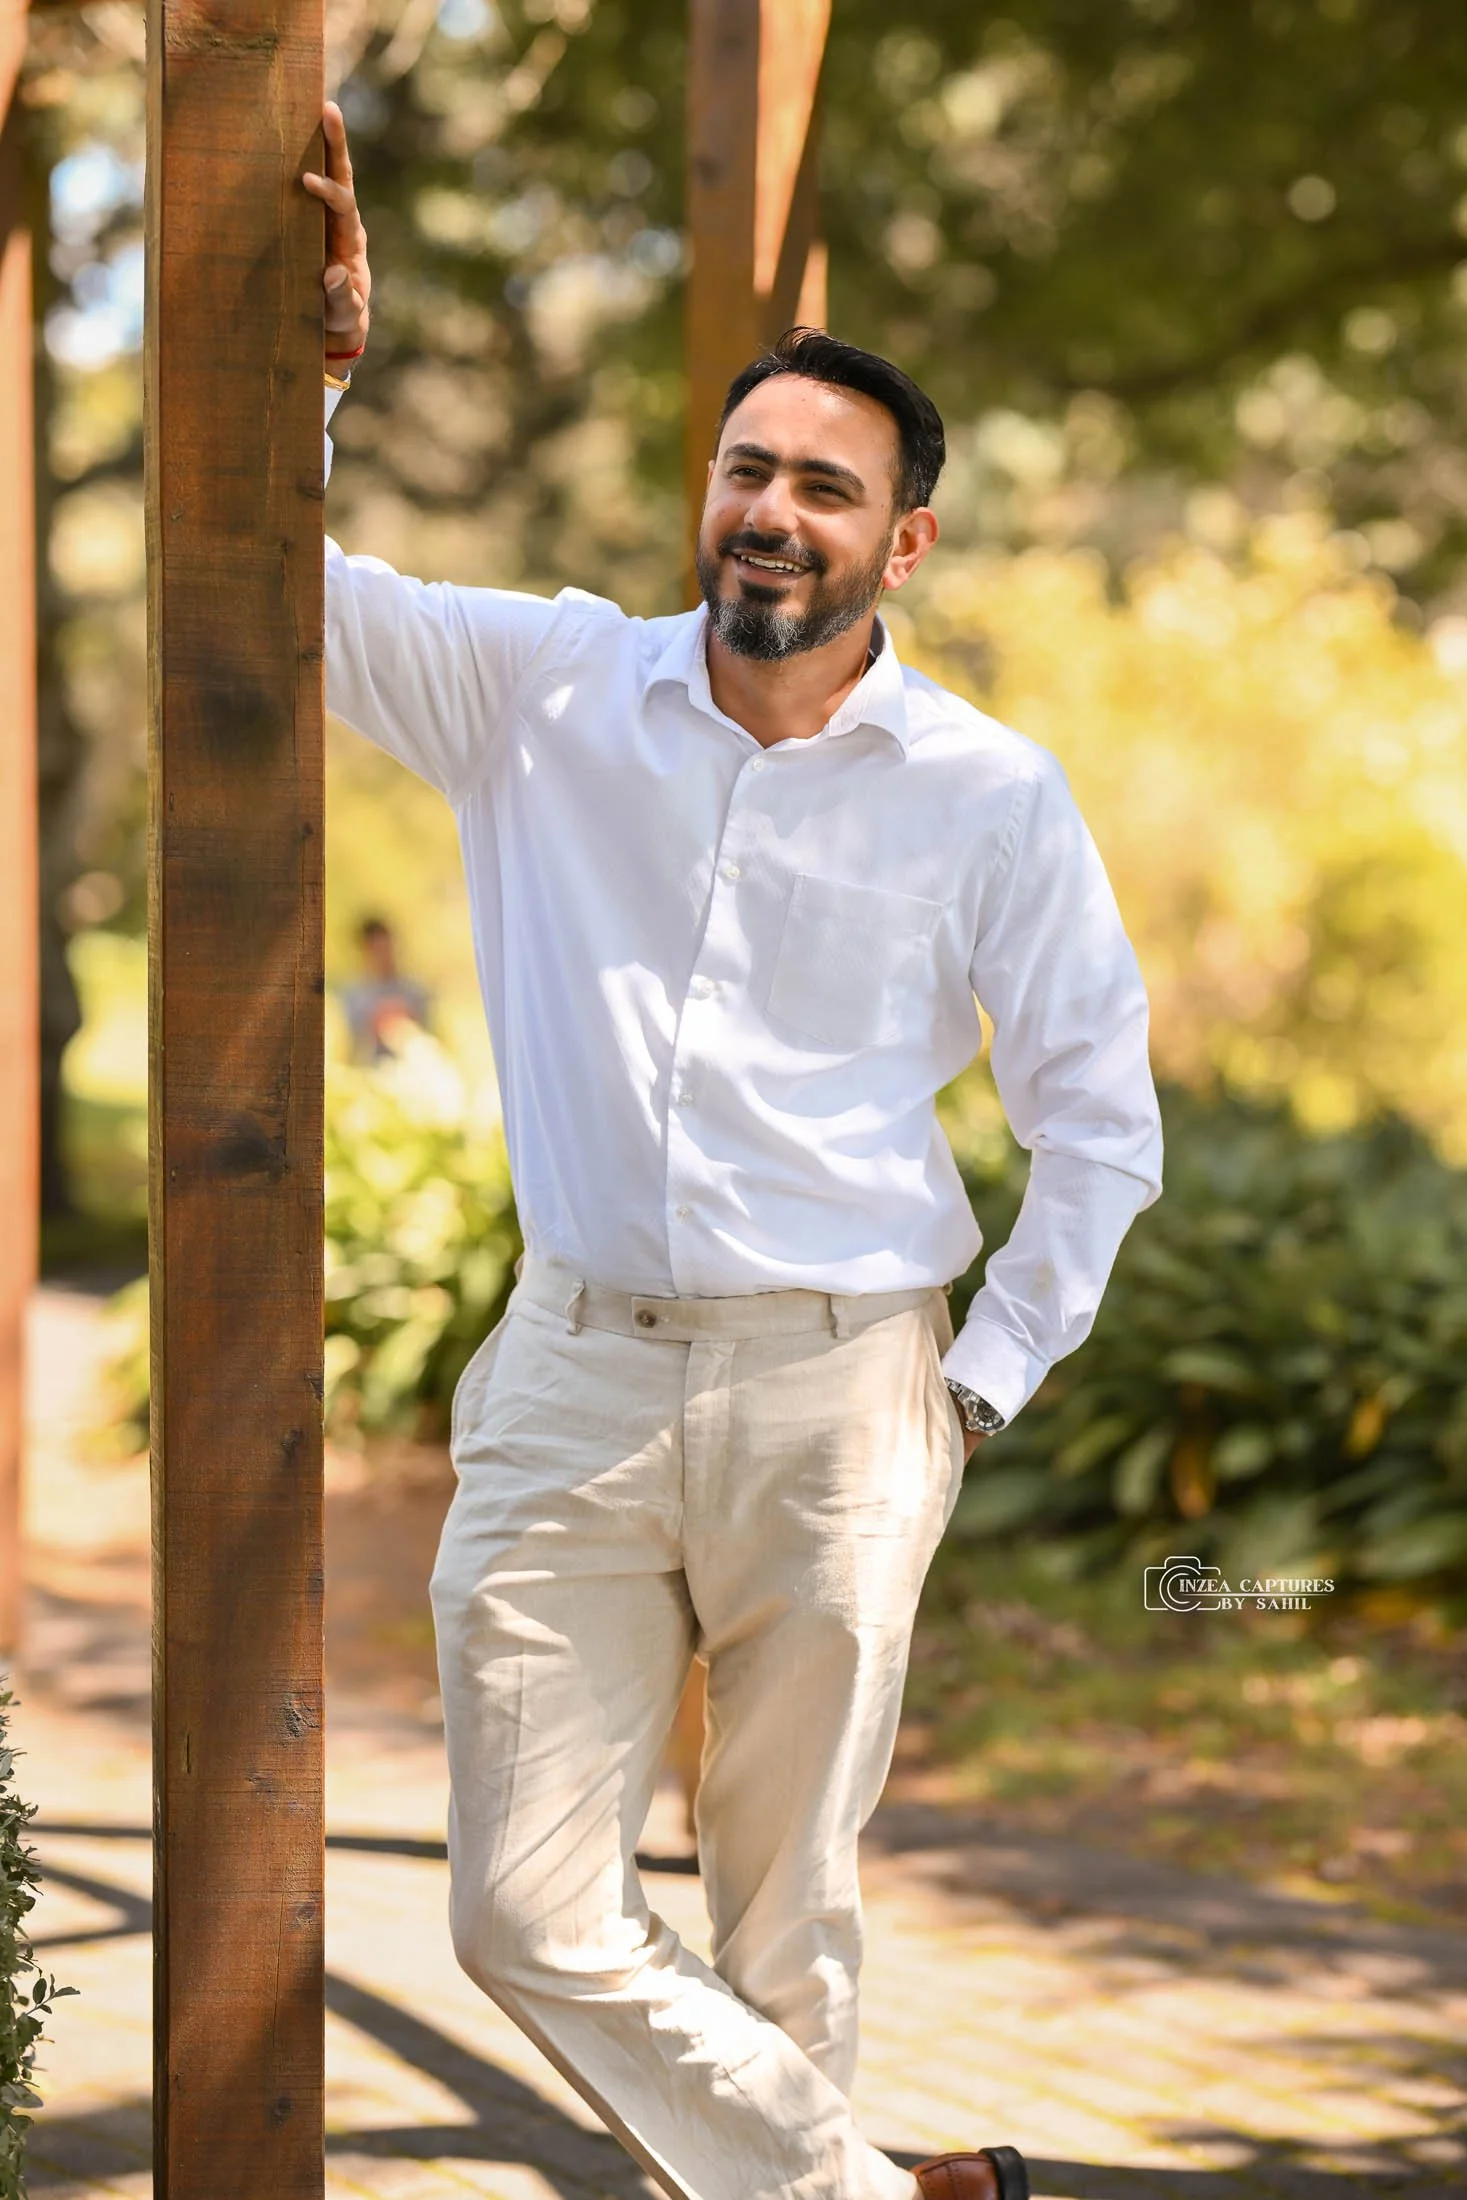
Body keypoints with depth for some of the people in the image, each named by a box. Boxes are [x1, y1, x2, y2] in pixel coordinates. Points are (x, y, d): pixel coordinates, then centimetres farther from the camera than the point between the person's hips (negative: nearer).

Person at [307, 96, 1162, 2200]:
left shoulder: (988, 795, -1)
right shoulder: (551, 689, 4)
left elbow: (1101, 1121, 6)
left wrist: (981, 1387, 1)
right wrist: (316, 363, -12)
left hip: (832, 1396, -2)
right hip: (574, 1377, 2)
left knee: (785, 1929, 6)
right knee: (530, 1914, -5)